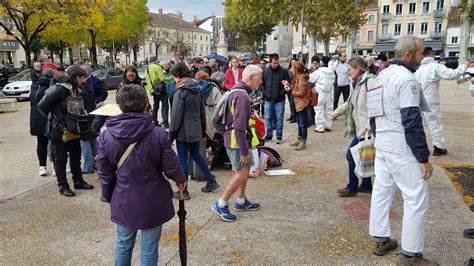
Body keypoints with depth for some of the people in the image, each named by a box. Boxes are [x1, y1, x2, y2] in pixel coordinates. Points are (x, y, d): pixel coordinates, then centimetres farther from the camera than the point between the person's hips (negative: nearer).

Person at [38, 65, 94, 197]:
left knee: (76, 156, 16)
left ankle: (78, 181, 30)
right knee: (60, 159, 6)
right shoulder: (58, 89, -20)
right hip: (60, 131, -8)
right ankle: (63, 186, 16)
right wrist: (56, 119, -11)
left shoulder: (76, 89, 6)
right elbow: (42, 106, -20)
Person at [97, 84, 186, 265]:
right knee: (149, 249, 12)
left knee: (123, 244, 23)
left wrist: (108, 196, 15)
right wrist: (181, 180, 11)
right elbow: (171, 168, -11)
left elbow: (104, 172, -1)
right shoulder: (158, 135, -19)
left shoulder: (107, 134, -9)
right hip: (152, 202, -3)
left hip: (123, 201, 3)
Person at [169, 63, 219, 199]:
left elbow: (176, 115, -14)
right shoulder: (197, 89, 9)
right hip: (196, 130, 7)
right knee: (196, 155, 22)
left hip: (183, 132, -7)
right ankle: (211, 181, 25)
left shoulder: (180, 91, -13)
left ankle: (183, 191, 11)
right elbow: (202, 112, 14)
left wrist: (171, 134, -7)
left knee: (182, 160, 3)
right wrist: (203, 131, 21)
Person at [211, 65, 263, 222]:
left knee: (245, 170, 18)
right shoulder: (242, 96, -21)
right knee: (242, 173, -6)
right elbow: (239, 127, -26)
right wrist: (244, 151, -22)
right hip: (236, 140, -10)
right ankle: (221, 205, 2)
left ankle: (241, 201, 30)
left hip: (233, 137, 10)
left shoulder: (237, 91, 12)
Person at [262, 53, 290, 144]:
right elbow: (261, 83, 16)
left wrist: (283, 92, -15)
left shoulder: (283, 71, -5)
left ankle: (279, 137, 13)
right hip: (268, 99, 3)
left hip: (279, 100, -3)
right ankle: (269, 135, 22)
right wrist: (264, 93, 5)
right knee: (268, 119, 10)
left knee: (279, 119, 3)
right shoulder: (265, 71, 4)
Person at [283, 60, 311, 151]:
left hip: (302, 104, -11)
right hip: (298, 104, 11)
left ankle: (303, 143, 4)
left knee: (303, 124, -3)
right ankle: (299, 139, 31)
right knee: (299, 123, 19)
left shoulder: (301, 79, -19)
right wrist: (288, 85, 8)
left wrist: (291, 91, -14)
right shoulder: (297, 78, 12)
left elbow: (301, 93, -23)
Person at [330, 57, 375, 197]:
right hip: (360, 127, 9)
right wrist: (336, 112, 25)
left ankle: (352, 188, 11)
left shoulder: (369, 81, -15)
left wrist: (370, 124, -30)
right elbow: (349, 104, 29)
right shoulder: (358, 83, 17)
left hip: (366, 128, -9)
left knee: (352, 155, -3)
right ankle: (366, 185, 27)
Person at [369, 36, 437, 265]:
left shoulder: (382, 75, 9)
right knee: (416, 200, 0)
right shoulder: (407, 80, -18)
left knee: (381, 191, 14)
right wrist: (424, 159, -17)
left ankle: (380, 240, 26)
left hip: (382, 145, 9)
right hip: (402, 150, -9)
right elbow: (412, 123, -22)